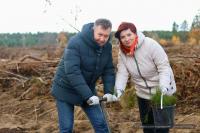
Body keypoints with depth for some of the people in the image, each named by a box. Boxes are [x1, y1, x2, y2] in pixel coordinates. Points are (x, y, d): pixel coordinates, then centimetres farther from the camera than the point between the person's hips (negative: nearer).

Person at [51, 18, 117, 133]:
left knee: (101, 124, 3)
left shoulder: (107, 46, -7)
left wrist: (109, 92, -17)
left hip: (87, 89, 5)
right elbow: (72, 71, -34)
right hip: (66, 90, -5)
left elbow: (109, 70, -1)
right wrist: (88, 95, -38)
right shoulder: (76, 43, -27)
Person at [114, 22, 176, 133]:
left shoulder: (151, 45, -24)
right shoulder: (122, 53, -7)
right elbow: (122, 73, -13)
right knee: (146, 124, 18)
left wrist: (163, 86, -37)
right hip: (143, 94, 5)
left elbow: (164, 67, -23)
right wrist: (119, 89, -31)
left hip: (162, 92, -5)